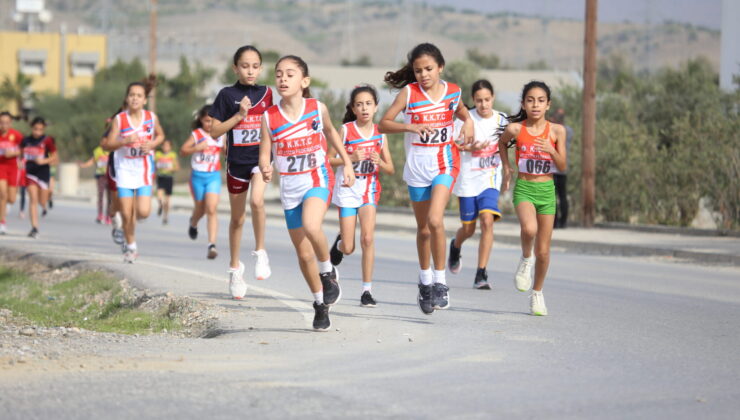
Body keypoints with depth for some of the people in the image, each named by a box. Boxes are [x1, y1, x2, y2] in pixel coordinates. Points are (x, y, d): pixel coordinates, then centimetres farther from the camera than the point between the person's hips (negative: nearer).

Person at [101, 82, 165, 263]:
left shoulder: (151, 118, -2)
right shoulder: (119, 119, -6)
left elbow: (160, 135, 16)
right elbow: (107, 145, -6)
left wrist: (152, 144, -6)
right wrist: (125, 141, -23)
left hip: (144, 168, 0)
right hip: (124, 168, 0)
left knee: (143, 212, -12)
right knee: (126, 214, 0)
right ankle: (130, 246, 19)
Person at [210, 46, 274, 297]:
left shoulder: (266, 94, 4)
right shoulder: (227, 95, -4)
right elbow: (214, 131, -6)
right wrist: (239, 115, -16)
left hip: (260, 157, 0)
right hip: (236, 161, 0)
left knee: (257, 201, -28)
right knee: (238, 218, 11)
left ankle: (260, 253, -12)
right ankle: (235, 268, 28)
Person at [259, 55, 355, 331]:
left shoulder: (317, 109, -6)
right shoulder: (270, 117, -7)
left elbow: (330, 132, 14)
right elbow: (264, 156, -4)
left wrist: (347, 163, 14)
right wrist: (265, 170, -26)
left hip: (317, 180, -2)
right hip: (290, 186, 2)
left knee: (311, 226, -33)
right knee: (303, 253, 9)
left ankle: (328, 272, -5)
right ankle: (320, 304, 28)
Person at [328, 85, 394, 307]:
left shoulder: (380, 133, 2)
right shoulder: (345, 130, -5)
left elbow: (390, 168, 7)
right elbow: (329, 159, -5)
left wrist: (379, 162, -14)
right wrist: (351, 158, -20)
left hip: (369, 189, 1)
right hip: (347, 190, -1)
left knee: (368, 238, -16)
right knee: (348, 248, 1)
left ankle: (367, 289, -8)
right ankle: (340, 243, 39)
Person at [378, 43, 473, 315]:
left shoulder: (452, 91, 2)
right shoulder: (409, 93, -5)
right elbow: (384, 124, -7)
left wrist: (468, 122, 3)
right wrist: (412, 127, -21)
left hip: (445, 162, -1)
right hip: (417, 163, 1)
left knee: (435, 220, -20)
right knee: (423, 227, 11)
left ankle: (440, 282, -10)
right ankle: (425, 280, 30)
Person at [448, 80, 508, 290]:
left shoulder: (501, 119, 3)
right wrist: (469, 148, -26)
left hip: (490, 179, 1)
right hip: (468, 178, -1)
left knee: (487, 220, -18)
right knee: (468, 228, 8)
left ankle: (481, 274, -15)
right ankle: (455, 246, 46)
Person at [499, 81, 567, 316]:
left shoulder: (556, 131, -3)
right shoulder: (515, 129, -5)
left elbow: (562, 166, -2)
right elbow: (502, 143, 18)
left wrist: (551, 150, -20)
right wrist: (507, 169, 11)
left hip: (546, 190, 2)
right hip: (523, 188, -2)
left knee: (543, 251, 6)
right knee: (529, 228, -33)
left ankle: (537, 293, 27)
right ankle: (525, 259, -1)